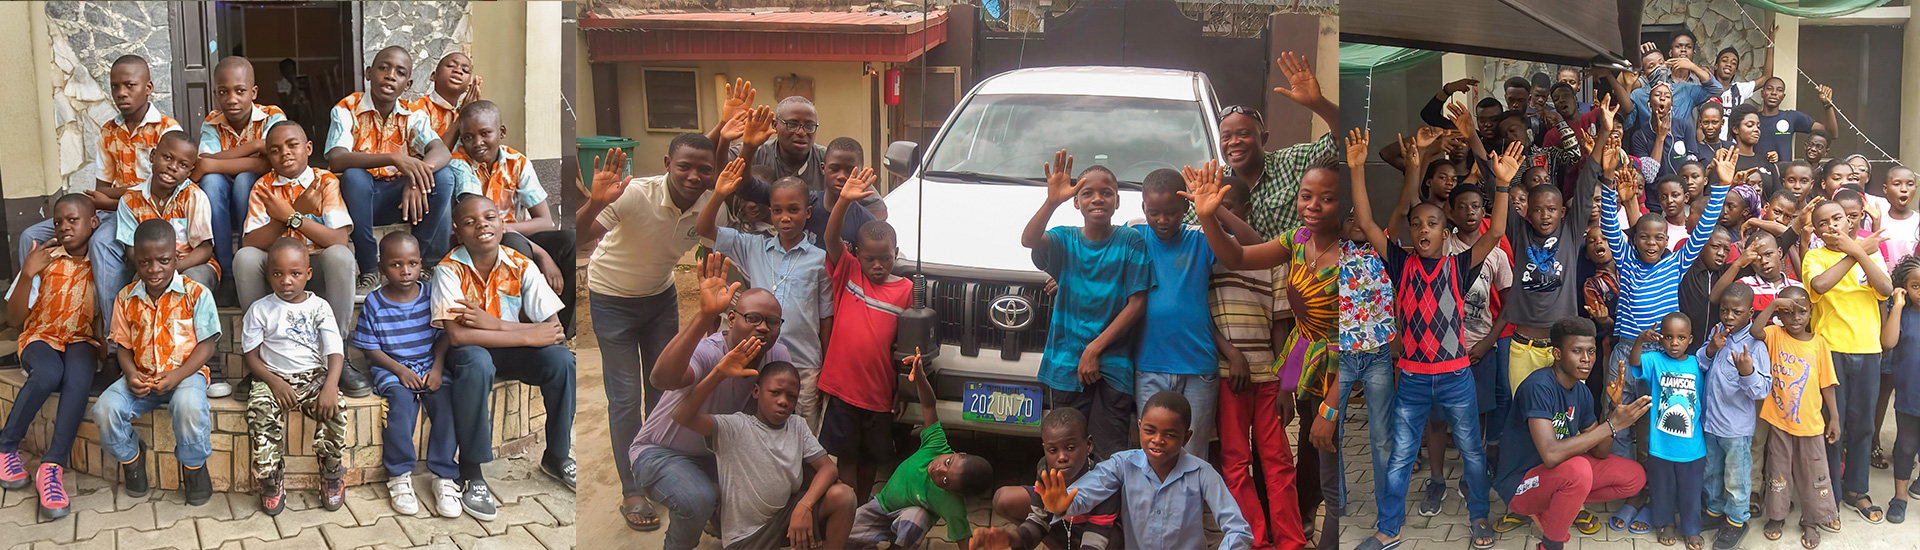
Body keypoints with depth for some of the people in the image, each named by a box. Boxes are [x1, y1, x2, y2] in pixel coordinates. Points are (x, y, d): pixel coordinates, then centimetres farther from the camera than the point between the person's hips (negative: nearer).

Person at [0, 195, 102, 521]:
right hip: (41, 338, -1)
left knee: (78, 376, -36)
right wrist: (27, 273, -17)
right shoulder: (43, 258, 0)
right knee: (48, 373, -36)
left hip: (81, 340, 1)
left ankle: (52, 467, -36)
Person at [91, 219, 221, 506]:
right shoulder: (125, 298, 6)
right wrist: (131, 374, -11)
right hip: (142, 377, 4)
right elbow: (123, 345, 11)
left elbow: (206, 344, -5)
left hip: (186, 372, -4)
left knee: (190, 406, -37)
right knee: (105, 408, -24)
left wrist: (177, 375, -19)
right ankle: (131, 456, 10)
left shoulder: (196, 294, -5)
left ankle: (193, 466, -6)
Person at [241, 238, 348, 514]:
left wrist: (330, 386, -22)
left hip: (314, 377, 0)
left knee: (333, 408, -30)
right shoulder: (260, 310, 6)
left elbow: (335, 352, -3)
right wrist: (274, 382, -15)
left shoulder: (319, 307, 5)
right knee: (259, 409, -31)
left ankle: (331, 471, -8)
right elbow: (252, 356, 4)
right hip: (273, 378, 0)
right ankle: (271, 475, -13)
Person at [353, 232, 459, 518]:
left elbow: (442, 336, 7)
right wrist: (401, 371, -14)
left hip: (430, 366, 2)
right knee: (400, 399, -33)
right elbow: (370, 348, -2)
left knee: (446, 399, -27)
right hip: (392, 368, -2)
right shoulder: (374, 303, -5)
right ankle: (399, 475, -17)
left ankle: (444, 476, -18)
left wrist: (437, 368, -9)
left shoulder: (431, 295, 1)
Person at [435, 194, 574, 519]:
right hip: (472, 351, -3)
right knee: (476, 363, -38)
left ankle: (556, 457, -2)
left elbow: (555, 330, -15)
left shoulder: (522, 267, -9)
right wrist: (528, 336, -27)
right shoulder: (450, 270, -16)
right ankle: (471, 474, -24)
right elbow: (456, 335, -28)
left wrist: (494, 323, -26)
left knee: (561, 359, -25)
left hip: (513, 350, 3)